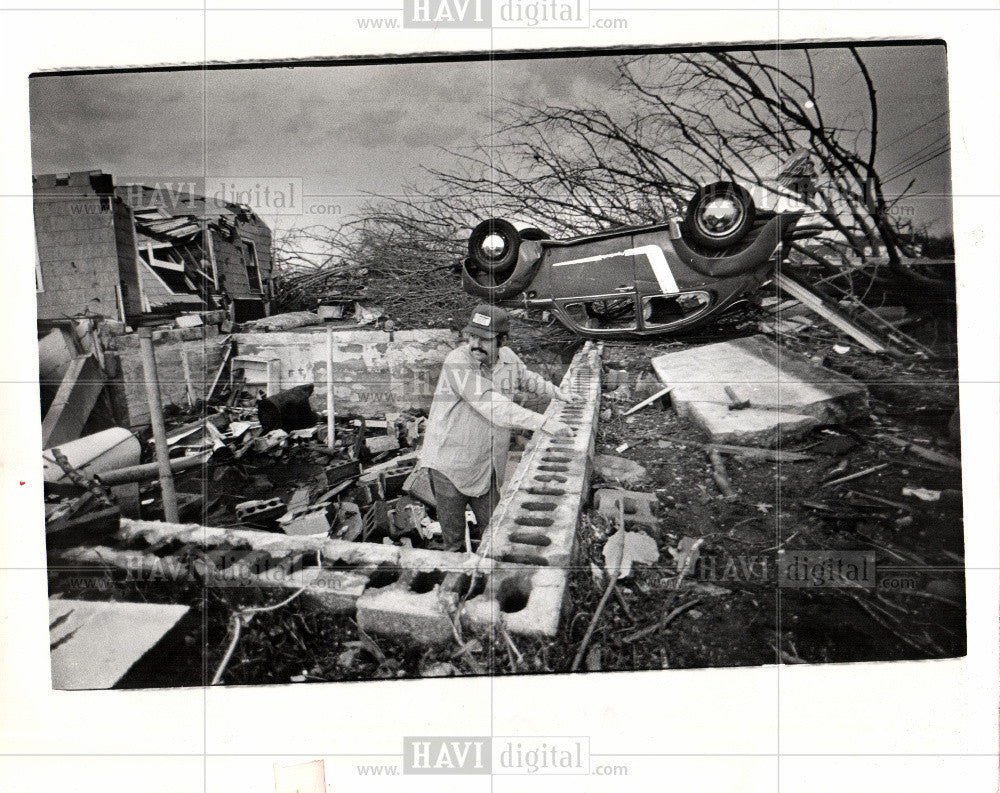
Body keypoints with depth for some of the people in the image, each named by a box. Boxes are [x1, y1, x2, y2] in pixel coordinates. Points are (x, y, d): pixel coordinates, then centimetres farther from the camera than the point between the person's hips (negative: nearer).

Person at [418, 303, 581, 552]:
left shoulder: (508, 358, -1)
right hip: (449, 463, -5)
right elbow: (492, 406, -34)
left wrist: (559, 393, 19)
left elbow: (526, 378, 25)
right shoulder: (458, 363, -23)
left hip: (486, 464, 5)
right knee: (452, 531, 10)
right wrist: (543, 423, -38)